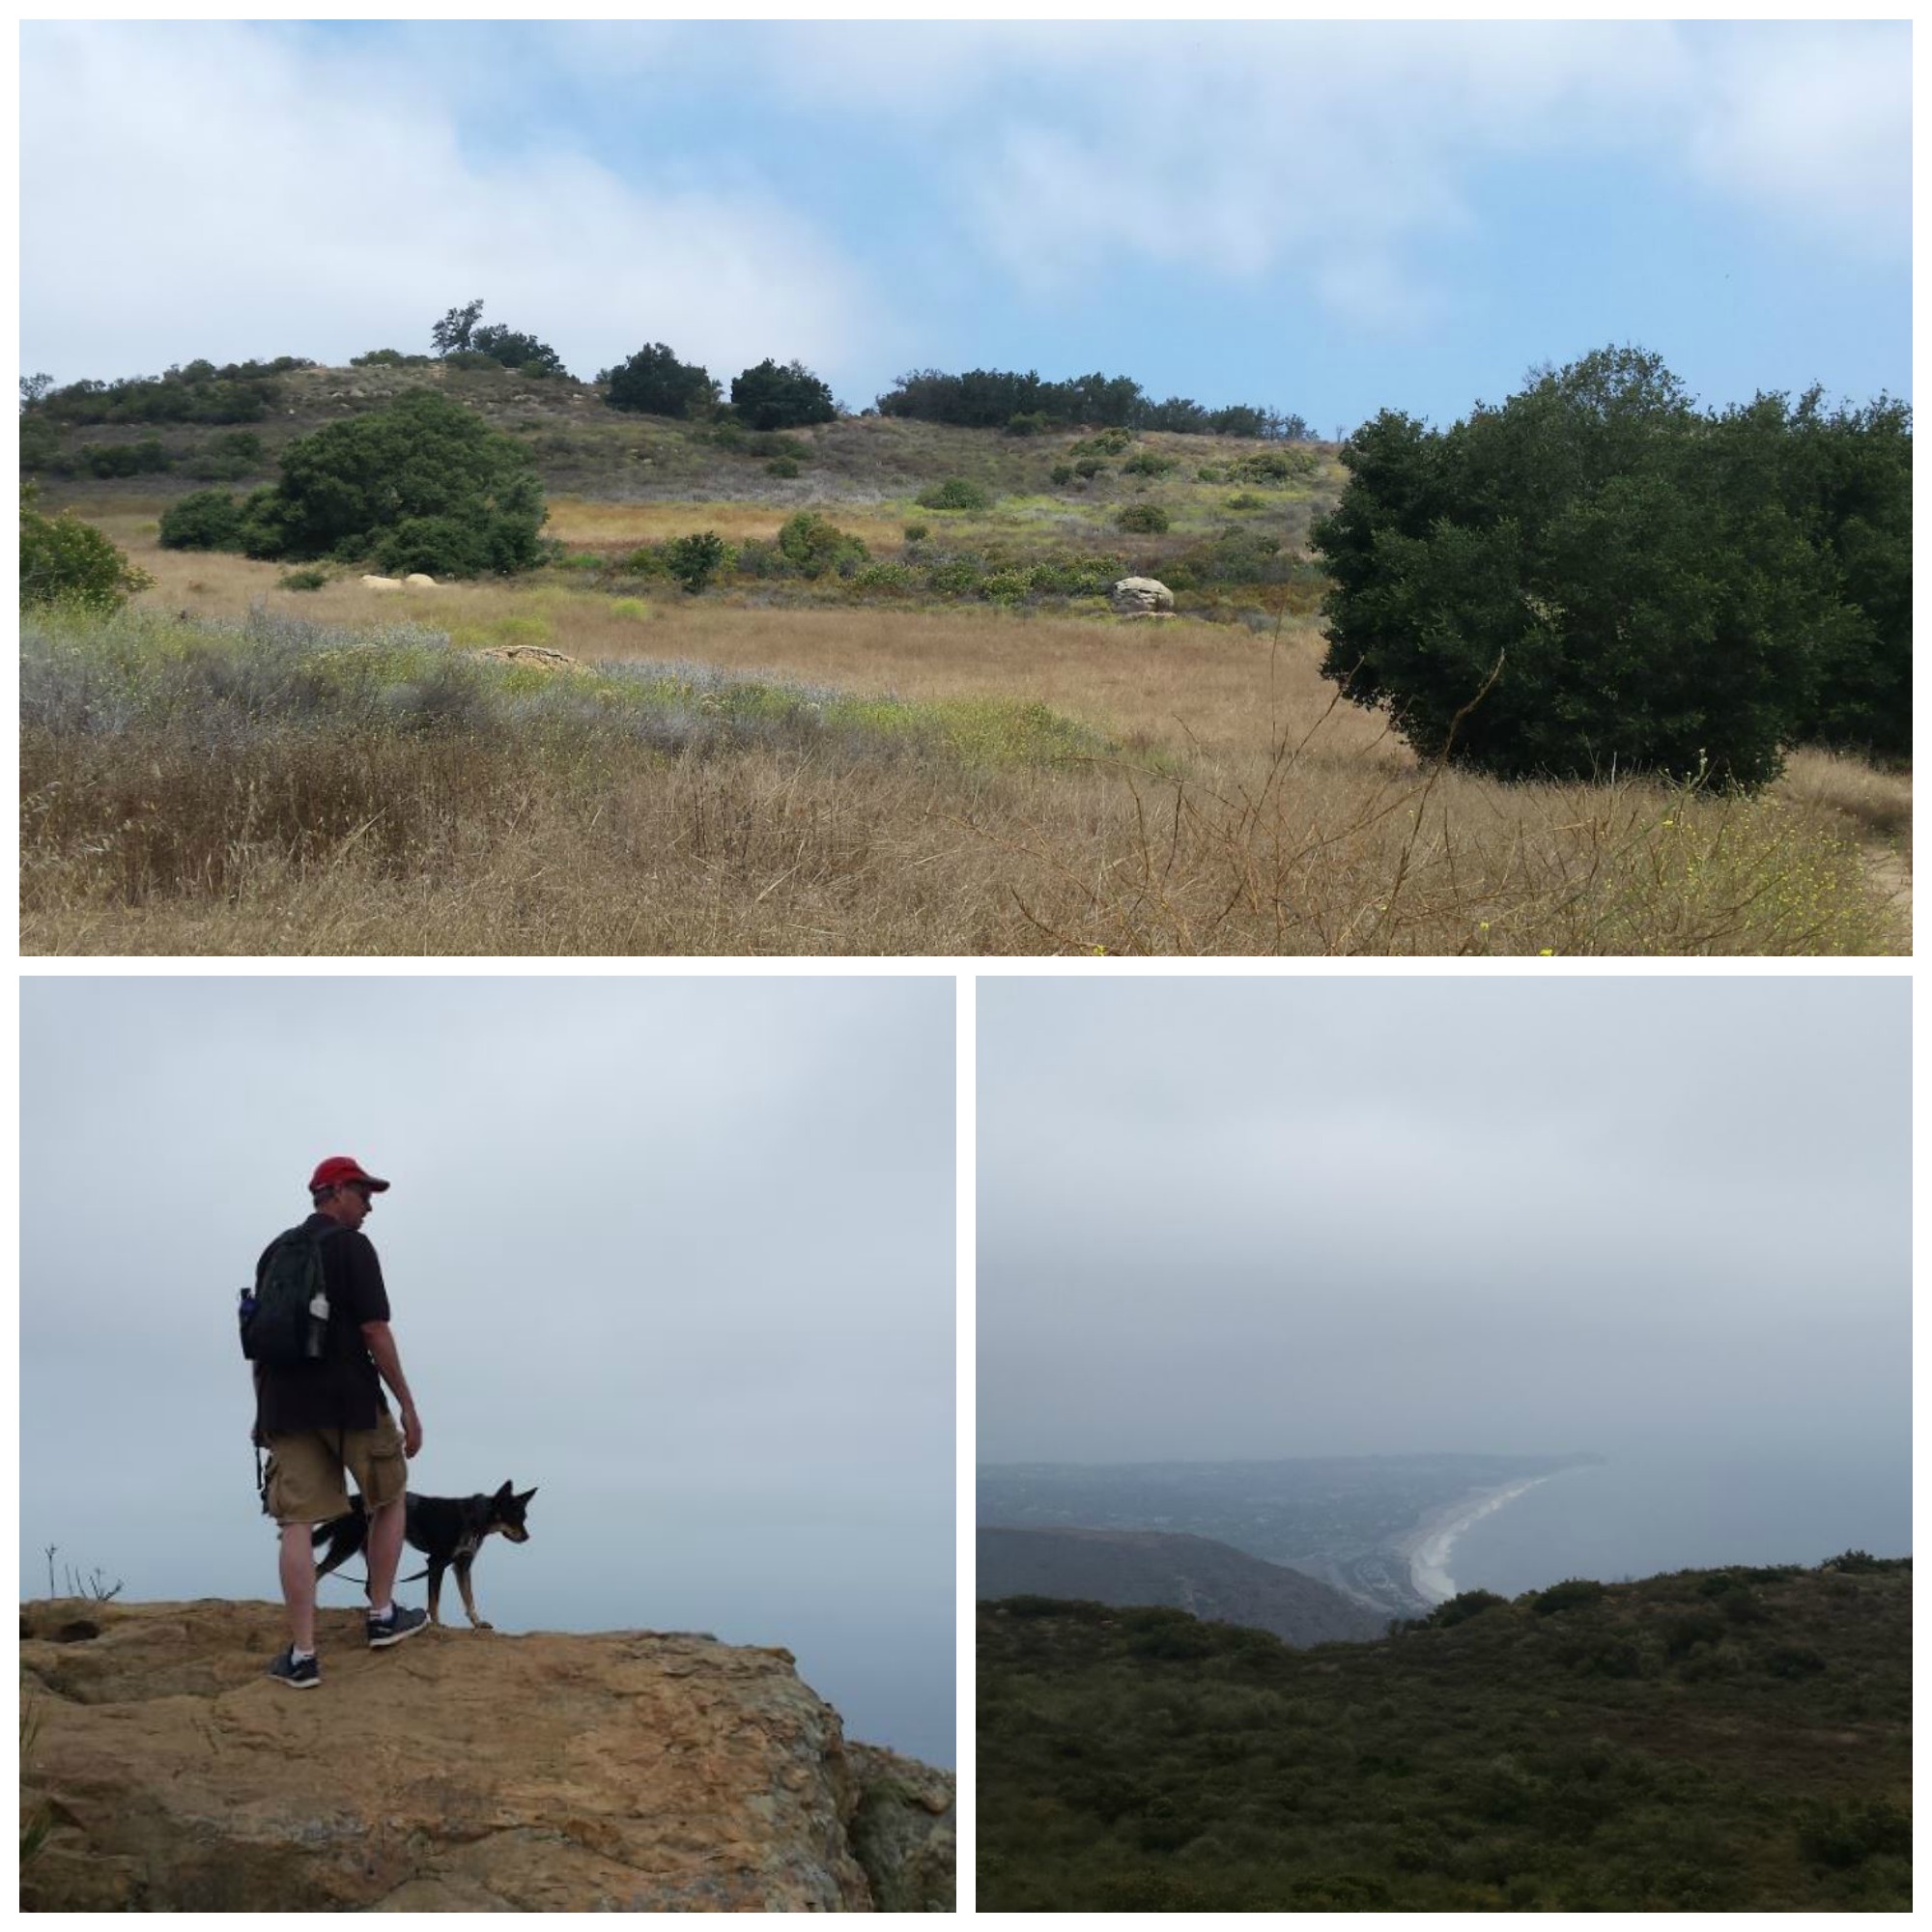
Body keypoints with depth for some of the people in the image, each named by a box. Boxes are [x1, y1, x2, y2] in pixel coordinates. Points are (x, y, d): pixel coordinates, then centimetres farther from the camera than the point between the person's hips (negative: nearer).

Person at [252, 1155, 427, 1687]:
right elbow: (374, 1330, -12)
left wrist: (265, 1411, 22)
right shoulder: (352, 1246, -5)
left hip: (285, 1404, 5)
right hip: (350, 1400, -5)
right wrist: (407, 1405, -8)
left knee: (297, 1523, 0)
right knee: (389, 1497, 17)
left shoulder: (273, 1252, 15)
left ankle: (302, 1655, -5)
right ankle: (382, 1616, 20)